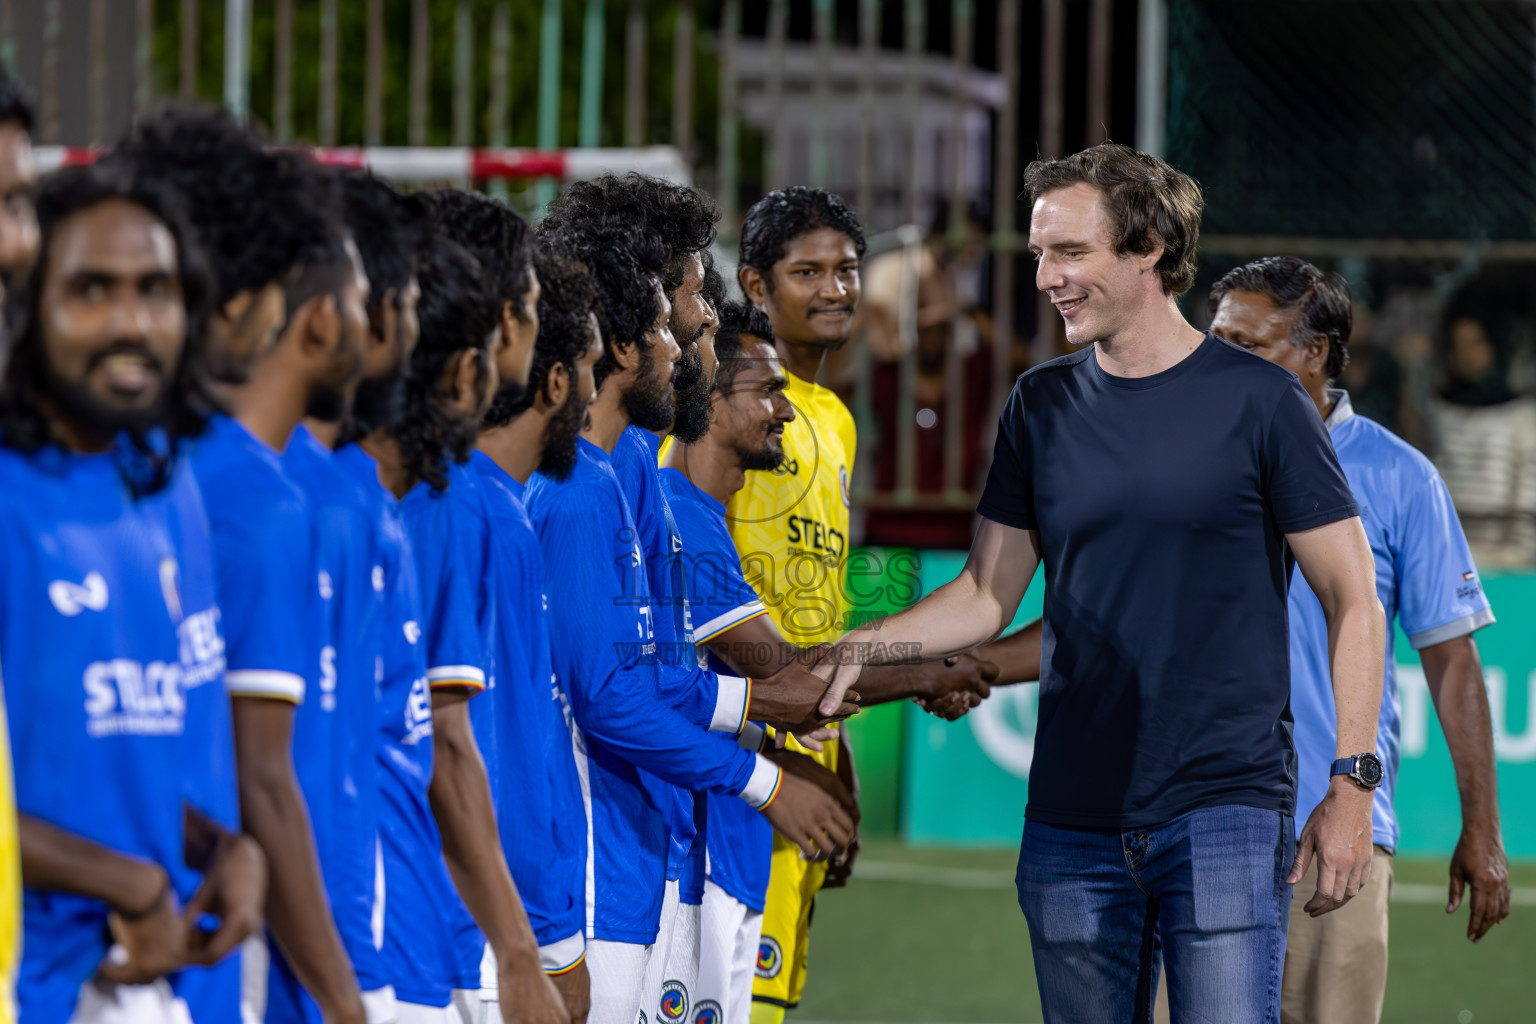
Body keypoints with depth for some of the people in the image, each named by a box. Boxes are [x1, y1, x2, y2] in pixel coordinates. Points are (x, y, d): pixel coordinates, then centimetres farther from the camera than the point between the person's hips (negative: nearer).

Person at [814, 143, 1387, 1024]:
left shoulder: (1258, 403, -4)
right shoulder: (1042, 407, 10)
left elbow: (1353, 602, -2)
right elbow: (987, 596, 12)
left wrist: (1352, 785, -9)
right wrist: (858, 650, -5)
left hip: (1224, 813, -5)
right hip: (1072, 821, 5)